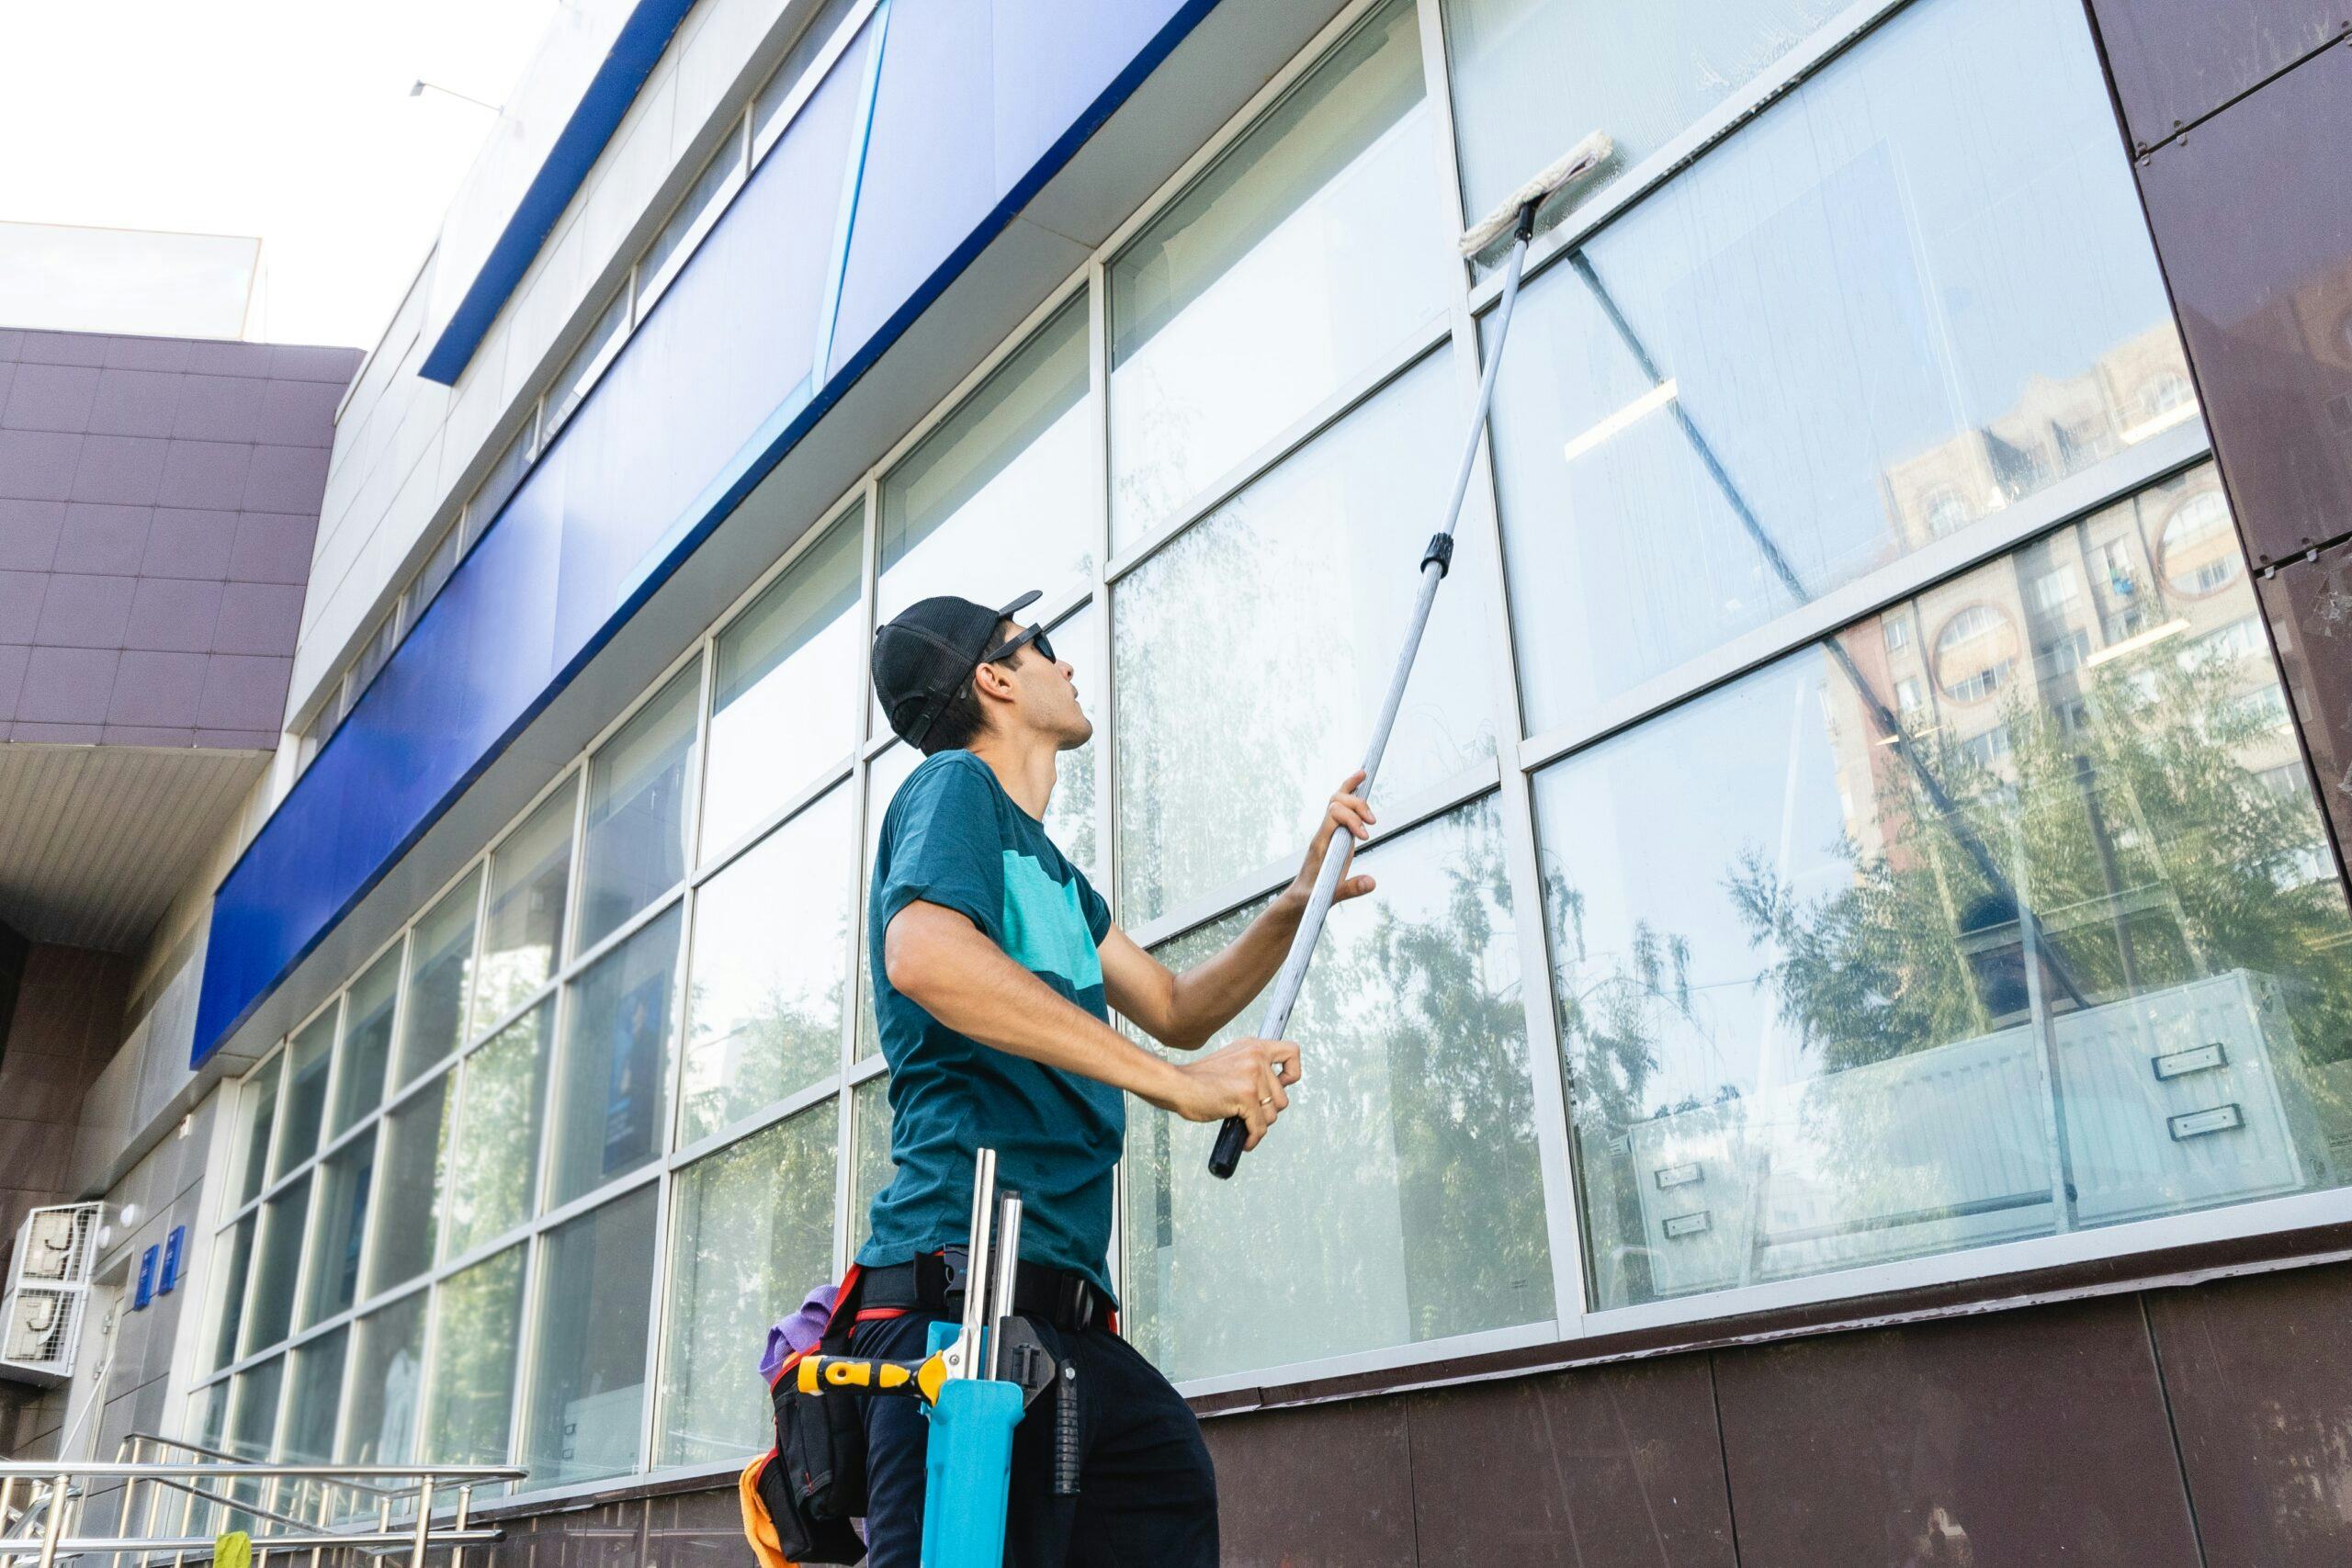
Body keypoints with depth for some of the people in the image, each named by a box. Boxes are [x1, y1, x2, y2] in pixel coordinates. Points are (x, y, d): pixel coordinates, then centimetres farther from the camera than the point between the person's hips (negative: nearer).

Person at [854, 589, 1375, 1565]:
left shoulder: (1052, 870, 26)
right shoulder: (955, 785, -2)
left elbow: (1174, 1008, 29)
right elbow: (923, 955, -23)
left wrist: (1294, 907, 13)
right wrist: (1175, 1080, -21)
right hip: (969, 1283, -9)